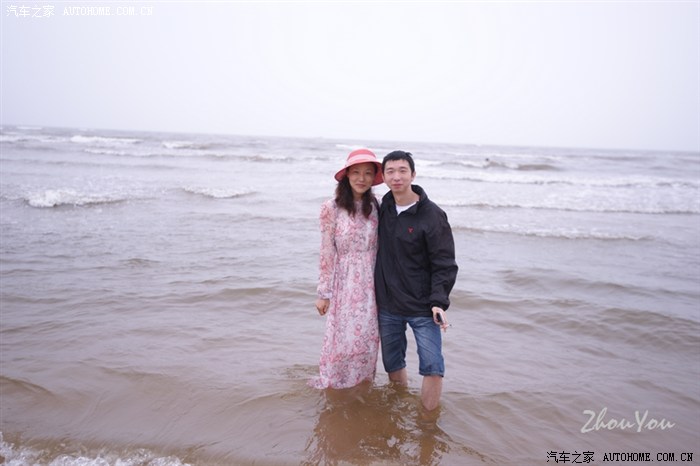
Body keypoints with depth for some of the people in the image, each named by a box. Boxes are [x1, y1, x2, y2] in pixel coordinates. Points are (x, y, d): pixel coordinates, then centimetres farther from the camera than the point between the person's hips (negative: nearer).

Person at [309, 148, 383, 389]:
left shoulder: (375, 207, 2)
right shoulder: (332, 209, -11)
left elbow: (378, 249, 8)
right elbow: (327, 254, -8)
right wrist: (323, 293, -6)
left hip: (370, 284, 4)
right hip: (344, 285, -3)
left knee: (367, 339, 12)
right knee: (342, 339, 6)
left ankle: (363, 382, 33)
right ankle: (334, 385, 29)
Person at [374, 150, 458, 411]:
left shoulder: (432, 215, -12)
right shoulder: (383, 209, 4)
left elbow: (444, 263, -11)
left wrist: (439, 302, -22)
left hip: (422, 307, -5)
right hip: (387, 305, 5)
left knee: (432, 367, -7)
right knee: (393, 364, 16)